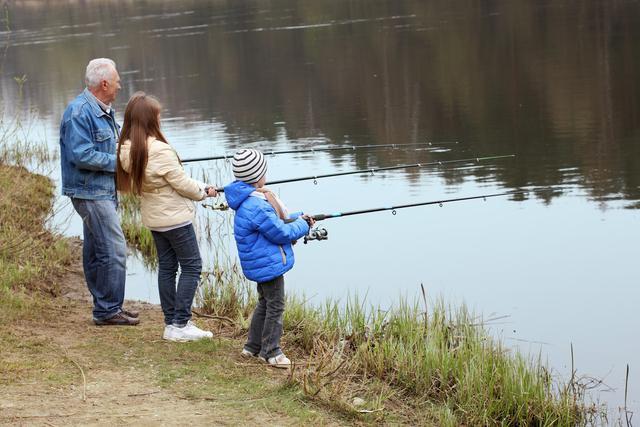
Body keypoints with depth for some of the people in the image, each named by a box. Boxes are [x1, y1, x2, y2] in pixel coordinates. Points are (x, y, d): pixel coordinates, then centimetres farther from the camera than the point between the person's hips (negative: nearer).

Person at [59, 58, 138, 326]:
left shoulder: (104, 110, 13)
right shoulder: (80, 112, -19)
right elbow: (81, 155, -25)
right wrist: (118, 162, -18)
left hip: (102, 191, 10)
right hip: (90, 192, -10)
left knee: (95, 250, 15)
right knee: (114, 250, -10)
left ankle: (104, 307, 22)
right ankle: (108, 310, -4)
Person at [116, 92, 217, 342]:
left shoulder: (126, 151, -2)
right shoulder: (160, 151, -26)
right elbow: (182, 184, -18)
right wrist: (204, 191, 1)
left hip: (152, 218, 8)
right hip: (175, 217, -8)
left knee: (166, 266, 14)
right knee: (191, 266, 1)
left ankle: (171, 323, 18)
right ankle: (180, 325, -1)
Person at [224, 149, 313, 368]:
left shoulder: (253, 198, 7)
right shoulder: (257, 206, -27)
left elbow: (278, 219, 22)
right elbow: (282, 233, -21)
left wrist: (298, 217, 11)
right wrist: (302, 225, -5)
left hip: (263, 262, 11)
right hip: (269, 264, -11)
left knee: (265, 304, 21)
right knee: (275, 306, -1)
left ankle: (253, 347, 29)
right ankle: (270, 352, 7)